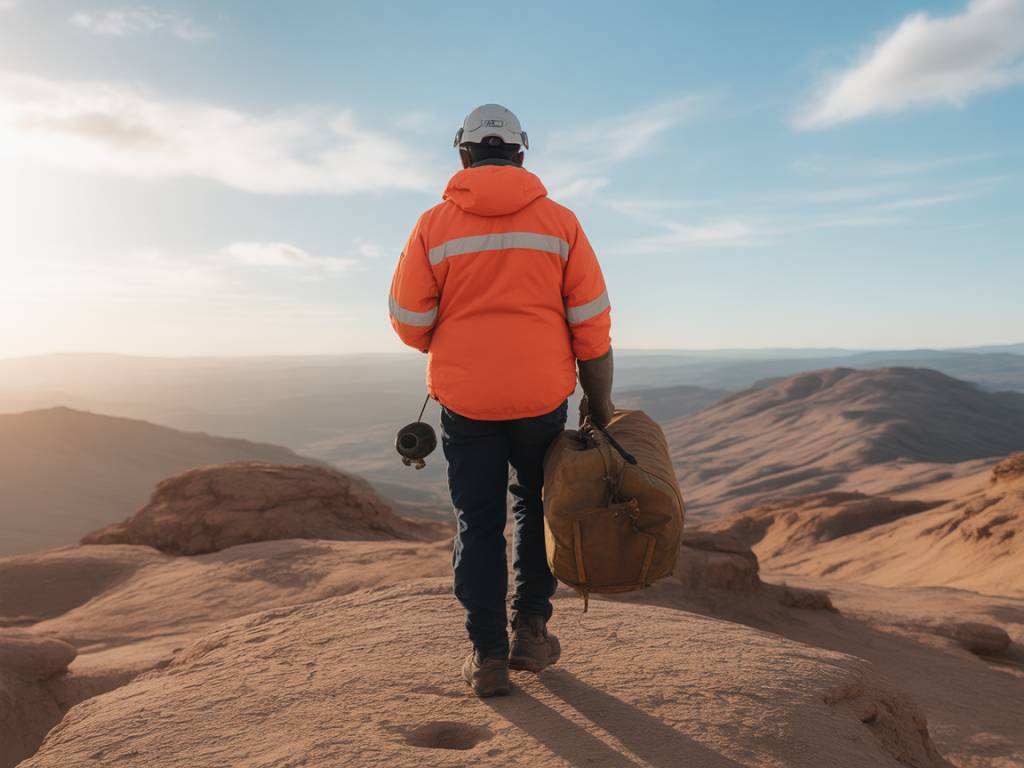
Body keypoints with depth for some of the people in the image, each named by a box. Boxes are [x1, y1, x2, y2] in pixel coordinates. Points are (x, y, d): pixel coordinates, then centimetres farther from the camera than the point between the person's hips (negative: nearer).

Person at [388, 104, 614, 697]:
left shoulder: (434, 225, -1)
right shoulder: (559, 222, 1)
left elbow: (409, 322, 0)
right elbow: (592, 322, -1)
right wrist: (599, 401, 8)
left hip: (464, 399, 0)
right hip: (544, 397, 1)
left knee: (478, 521, 12)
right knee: (537, 506, 21)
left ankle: (488, 655, 14)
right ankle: (530, 629, 20)